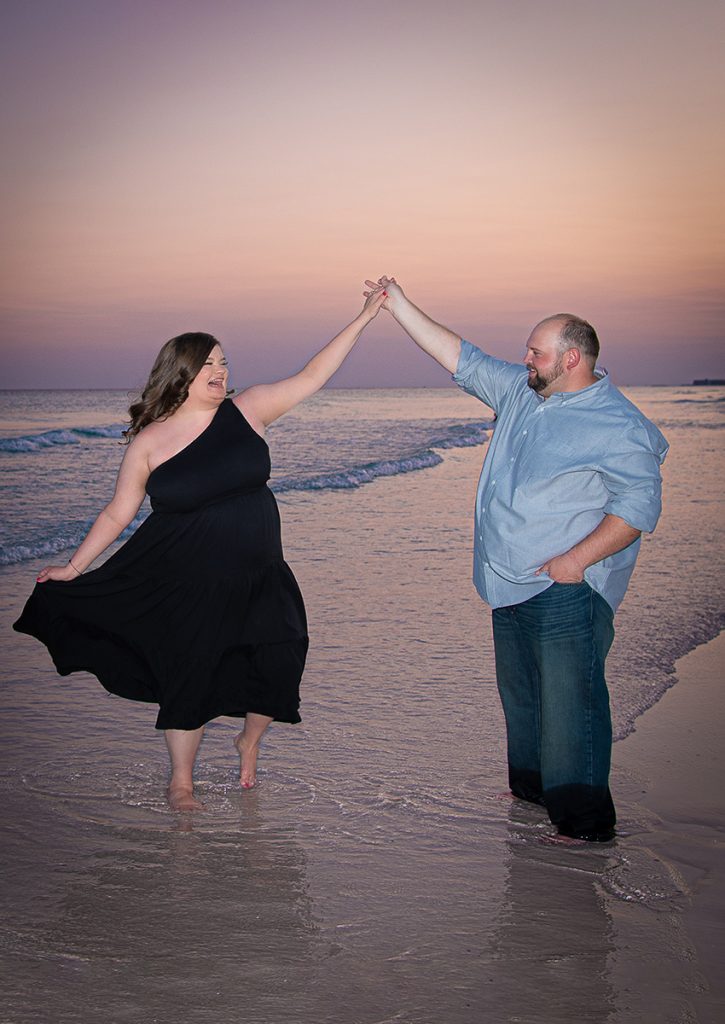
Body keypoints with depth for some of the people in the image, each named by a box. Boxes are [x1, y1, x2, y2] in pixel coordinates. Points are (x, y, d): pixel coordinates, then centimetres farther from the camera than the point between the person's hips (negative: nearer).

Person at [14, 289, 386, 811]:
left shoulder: (246, 410, -2)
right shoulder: (150, 442, -6)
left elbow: (311, 377, -3)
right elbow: (118, 513, 1)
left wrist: (362, 319, -7)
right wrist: (74, 567, 1)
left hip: (259, 578, 2)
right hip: (188, 586, -2)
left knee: (280, 664, -4)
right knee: (190, 678, 4)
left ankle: (250, 741, 29)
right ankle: (181, 781, 26)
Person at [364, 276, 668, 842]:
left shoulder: (620, 427, -13)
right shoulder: (519, 391, 9)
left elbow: (639, 504, -16)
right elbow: (459, 356, 14)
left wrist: (577, 559, -22)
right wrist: (400, 305, 12)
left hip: (566, 589, -8)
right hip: (512, 584, 8)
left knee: (569, 701, -8)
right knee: (520, 694, 19)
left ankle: (586, 821, 2)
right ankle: (531, 788, 35)